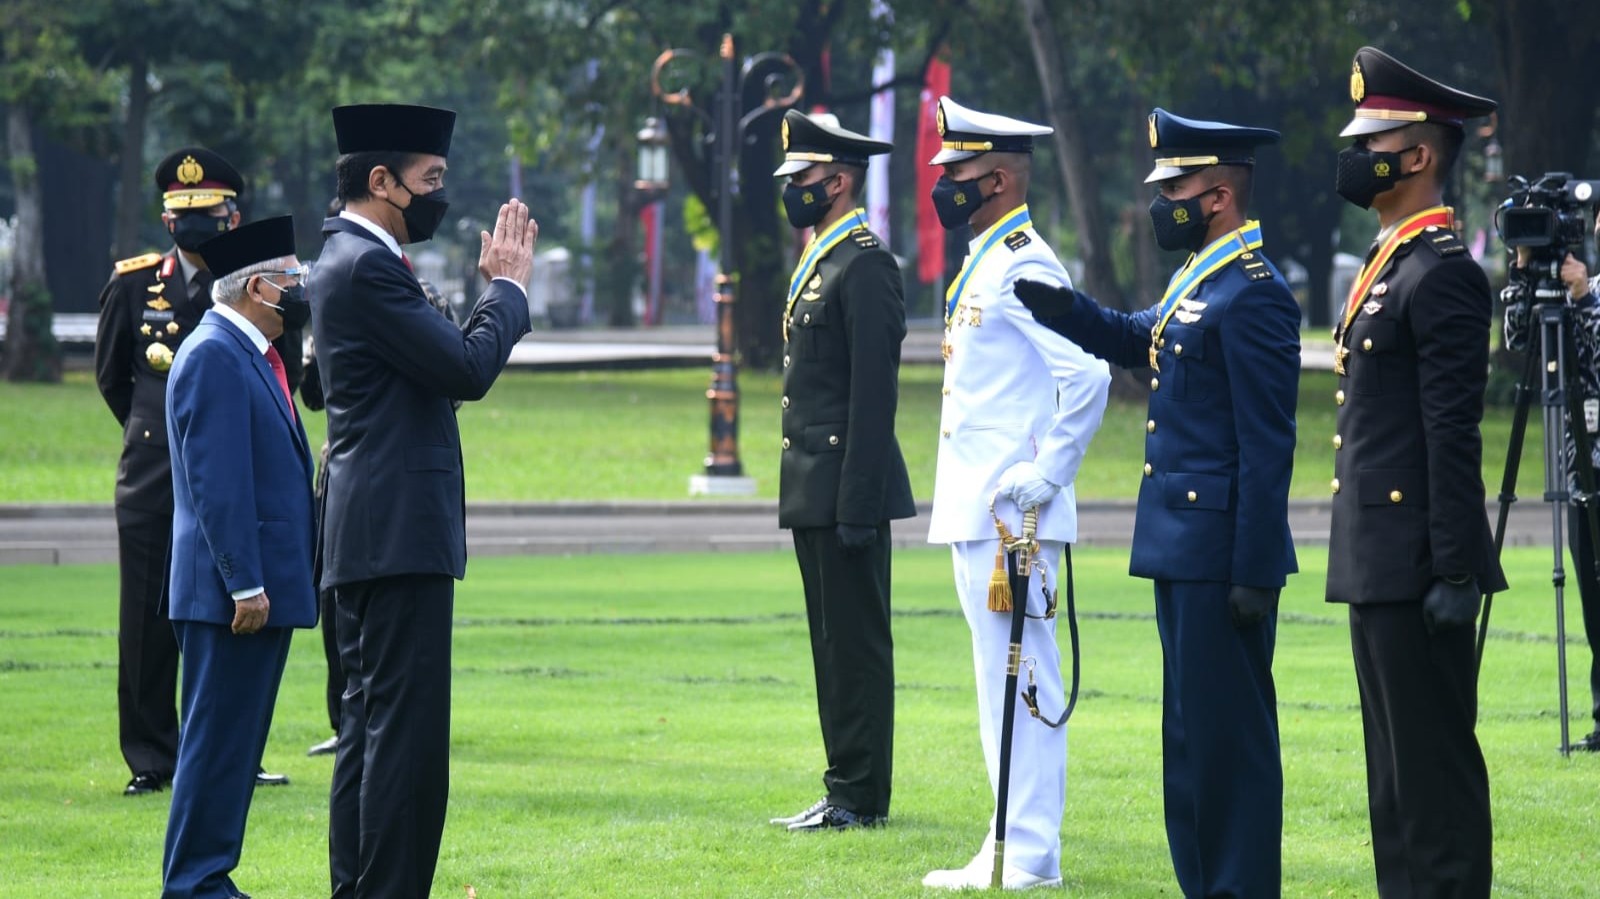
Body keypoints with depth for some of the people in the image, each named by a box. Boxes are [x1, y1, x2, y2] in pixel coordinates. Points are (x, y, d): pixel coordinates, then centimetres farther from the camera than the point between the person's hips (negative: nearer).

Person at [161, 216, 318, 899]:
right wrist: (243, 583, -22)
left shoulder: (254, 356, 18)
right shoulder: (214, 356, -14)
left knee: (234, 740, 11)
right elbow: (216, 480, -20)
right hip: (234, 588, -10)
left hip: (264, 585, 10)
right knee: (219, 739, -7)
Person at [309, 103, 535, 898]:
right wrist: (508, 288, -3)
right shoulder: (366, 268, -15)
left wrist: (495, 289, 13)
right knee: (406, 726, -11)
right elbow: (467, 370, -18)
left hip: (372, 534, 11)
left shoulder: (353, 260, 18)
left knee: (373, 726, 12)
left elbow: (450, 365, 21)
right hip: (397, 532, -11)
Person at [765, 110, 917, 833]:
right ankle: (845, 792, 15)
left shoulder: (865, 265, -13)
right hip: (814, 492, 10)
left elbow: (873, 393, -18)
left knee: (856, 643, -6)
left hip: (847, 488, -10)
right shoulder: (819, 264, 18)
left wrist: (857, 502, -21)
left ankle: (860, 799, -3)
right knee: (833, 643, 11)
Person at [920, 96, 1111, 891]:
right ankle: (1013, 845, 17)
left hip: (1010, 513, -10)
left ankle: (1029, 857, -6)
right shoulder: (982, 263, 17)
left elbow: (1087, 375, -23)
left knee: (1017, 676, -7)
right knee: (1002, 679, 12)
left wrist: (1047, 474, -20)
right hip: (975, 509, 10)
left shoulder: (1024, 267, -13)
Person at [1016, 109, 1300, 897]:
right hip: (1183, 549, 10)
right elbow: (1138, 342, 31)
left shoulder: (1252, 296, -16)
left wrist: (1255, 573, -20)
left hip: (1222, 554, -10)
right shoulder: (1198, 280, 13)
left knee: (1229, 735, -5)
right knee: (1192, 734, 14)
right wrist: (1063, 310, 11)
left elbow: (1267, 447, -18)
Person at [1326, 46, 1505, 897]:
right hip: (1378, 566, 10)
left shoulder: (1442, 275, -14)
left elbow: (1454, 436, -18)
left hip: (1418, 567, -10)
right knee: (1395, 763, 12)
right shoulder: (1387, 266, 17)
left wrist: (1455, 572, -21)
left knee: (1435, 757, -7)